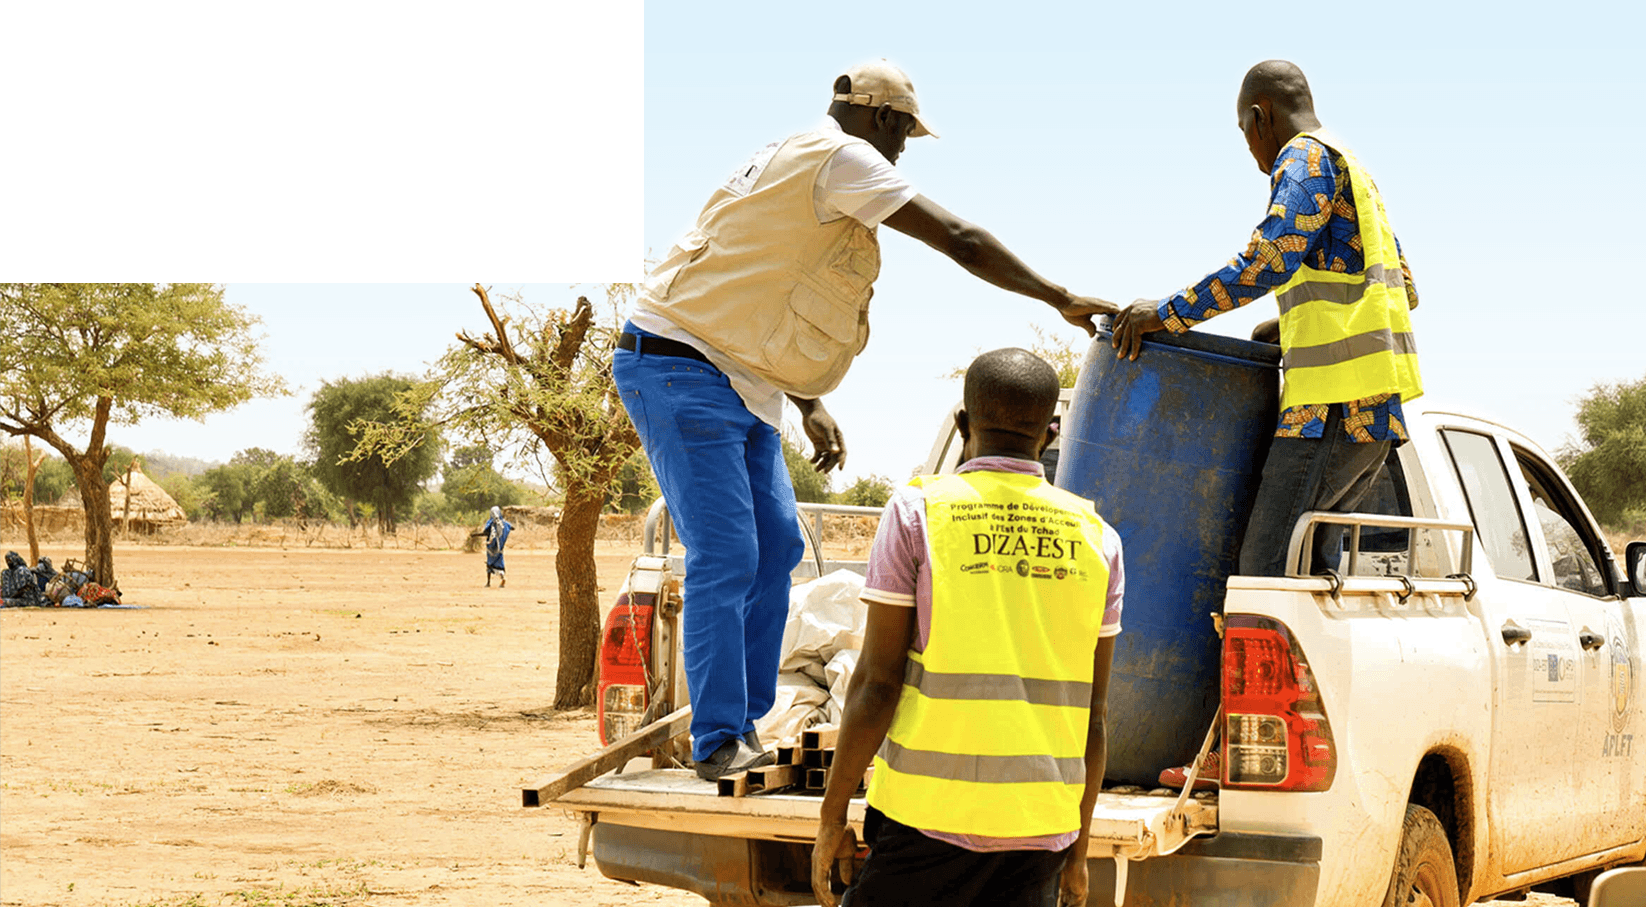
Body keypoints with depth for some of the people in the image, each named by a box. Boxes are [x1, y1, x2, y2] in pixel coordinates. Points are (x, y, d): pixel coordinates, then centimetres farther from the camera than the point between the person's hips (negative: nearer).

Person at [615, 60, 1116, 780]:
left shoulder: (792, 164, 18)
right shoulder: (842, 158, -13)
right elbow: (960, 241, -17)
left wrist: (810, 406, 20)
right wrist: (1062, 300, -12)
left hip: (738, 382, 10)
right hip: (684, 373, -10)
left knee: (776, 547, 8)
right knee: (725, 557, -11)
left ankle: (742, 727, 13)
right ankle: (719, 742, -7)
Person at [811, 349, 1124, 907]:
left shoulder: (918, 512, -3)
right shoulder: (1096, 539, 8)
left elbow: (876, 682, -6)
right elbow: (1094, 714, 8)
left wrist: (832, 819, 1)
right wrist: (1077, 847, 17)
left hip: (929, 818, -3)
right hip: (1038, 822, 4)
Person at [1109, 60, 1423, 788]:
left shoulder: (1306, 159, -6)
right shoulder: (1355, 172, 23)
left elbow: (1270, 259, -22)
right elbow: (1402, 288, 28)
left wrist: (1169, 313, -17)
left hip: (1331, 404, -10)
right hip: (1377, 410, 10)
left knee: (1266, 565, -9)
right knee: (1311, 567, 12)